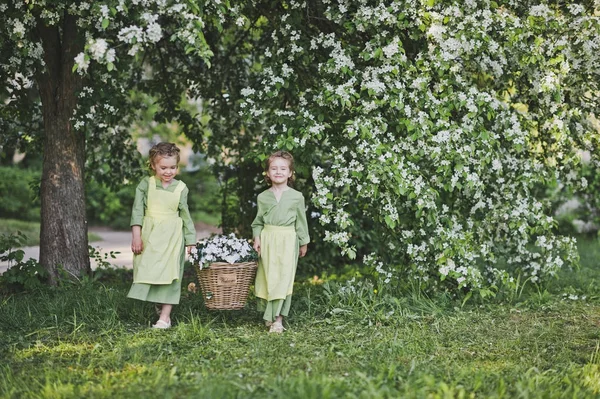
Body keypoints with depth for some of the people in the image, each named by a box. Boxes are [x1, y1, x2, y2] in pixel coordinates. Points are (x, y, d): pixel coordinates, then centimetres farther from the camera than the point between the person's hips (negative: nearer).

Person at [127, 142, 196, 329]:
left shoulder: (181, 188, 1)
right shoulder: (146, 184, -1)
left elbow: (185, 216, 6)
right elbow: (137, 210, -3)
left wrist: (190, 242, 5)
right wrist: (136, 235, -11)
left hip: (171, 236, 0)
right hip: (149, 235, 1)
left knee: (168, 274, -2)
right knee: (148, 272, 2)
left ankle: (165, 317, 2)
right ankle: (159, 307, 20)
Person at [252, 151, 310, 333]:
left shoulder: (296, 197, 0)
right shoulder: (263, 197, 5)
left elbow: (301, 222, 7)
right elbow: (258, 221, 12)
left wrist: (303, 242, 10)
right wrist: (257, 238, -1)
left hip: (287, 241, -2)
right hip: (267, 240, 2)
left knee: (283, 278, -7)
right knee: (266, 277, 5)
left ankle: (278, 318, -6)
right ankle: (268, 315, 15)